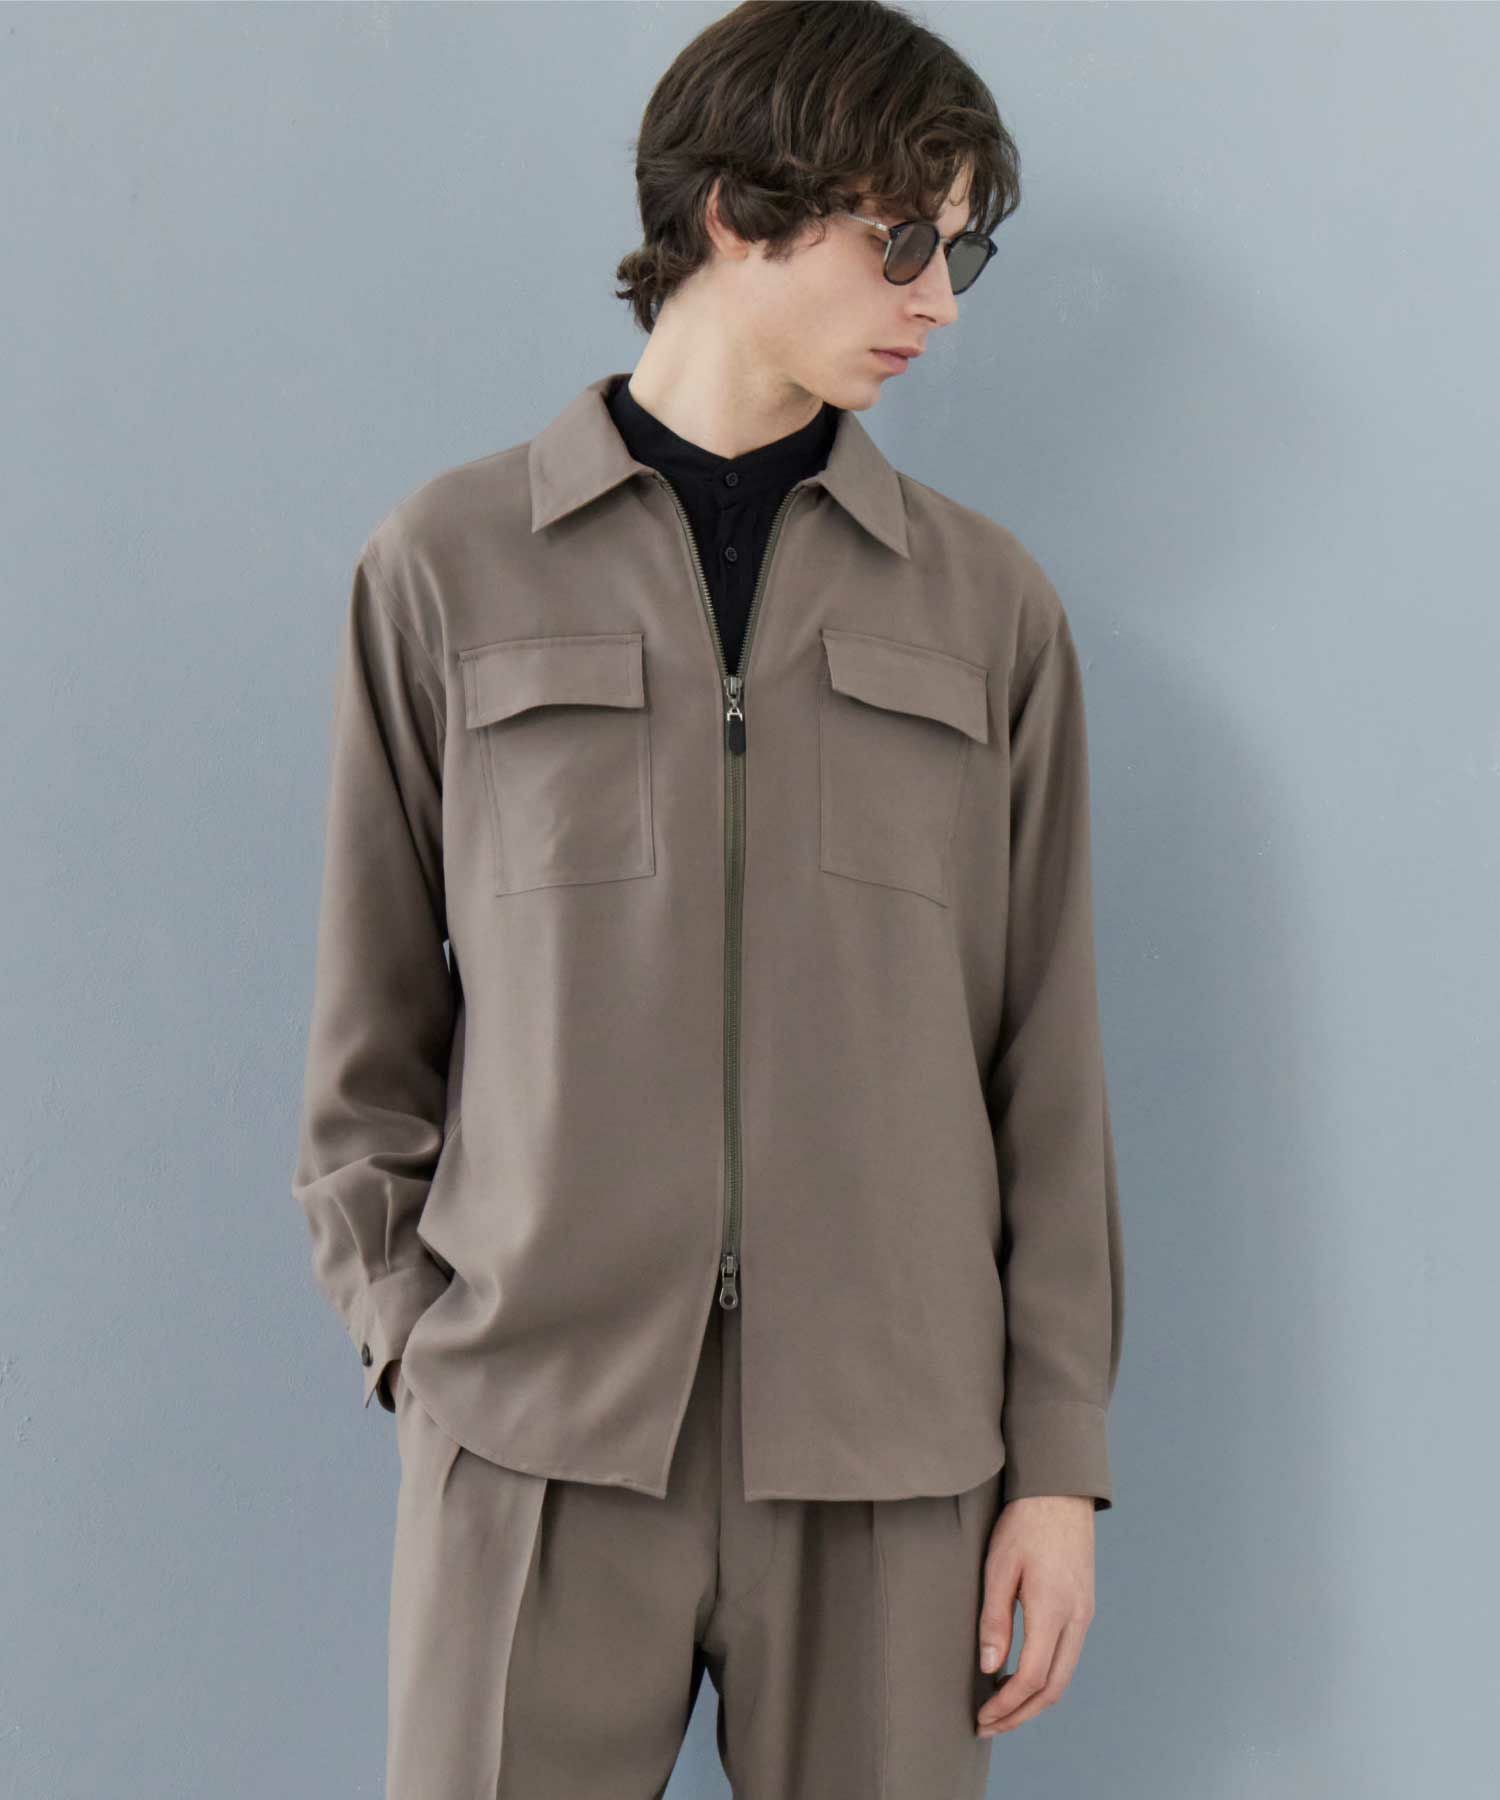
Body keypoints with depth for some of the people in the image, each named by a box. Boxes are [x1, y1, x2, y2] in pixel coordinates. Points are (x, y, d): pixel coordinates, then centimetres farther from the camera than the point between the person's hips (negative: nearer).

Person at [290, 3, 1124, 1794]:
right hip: (536, 1441, -1)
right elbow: (371, 1026, 8)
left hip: (891, 1448, 1)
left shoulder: (987, 606, 9)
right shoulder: (448, 568, 5)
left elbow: (1047, 1065, 7)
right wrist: (409, 1338, 0)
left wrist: (1061, 1455, 4)